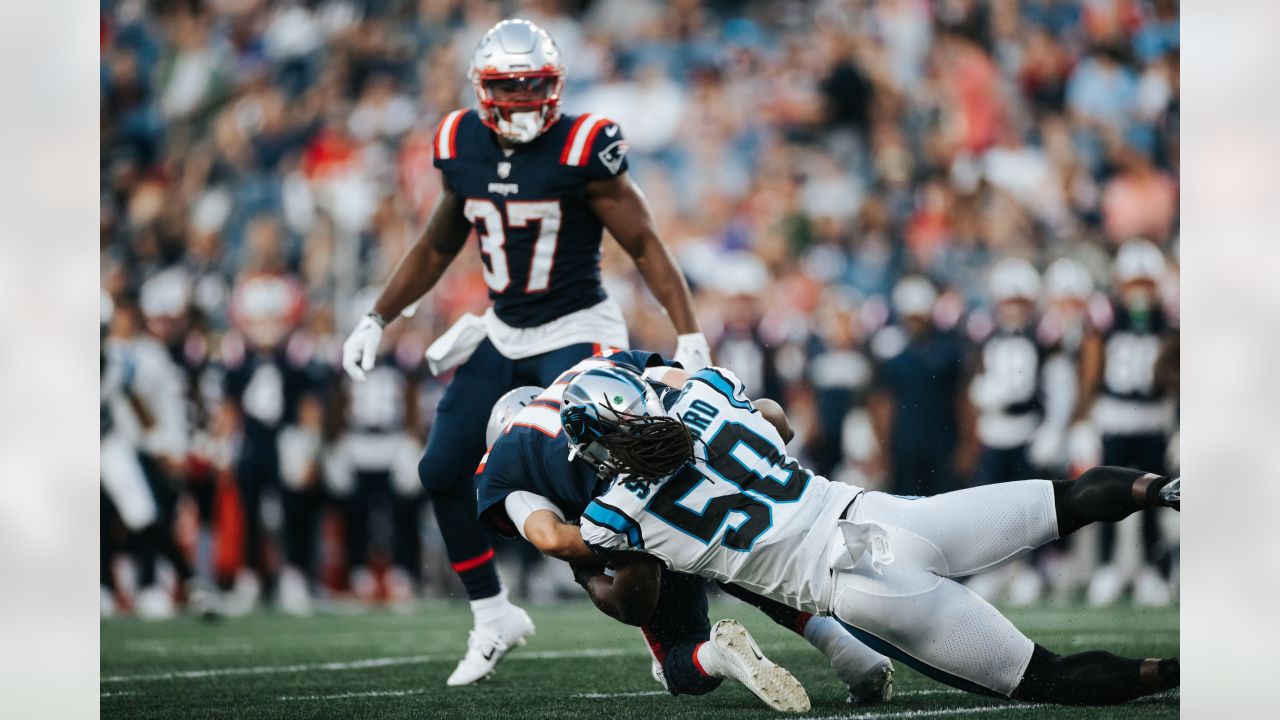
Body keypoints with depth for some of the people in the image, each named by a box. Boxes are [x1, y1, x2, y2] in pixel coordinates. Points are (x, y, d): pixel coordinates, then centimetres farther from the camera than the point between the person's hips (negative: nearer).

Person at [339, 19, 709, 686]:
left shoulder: (582, 150, -17)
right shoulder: (462, 149, -1)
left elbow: (645, 245, -15)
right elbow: (437, 248, 14)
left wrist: (689, 334, -23)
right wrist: (377, 319, 11)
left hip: (577, 331, -6)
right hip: (503, 334, 6)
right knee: (442, 471, 6)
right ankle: (492, 616, 21)